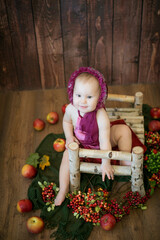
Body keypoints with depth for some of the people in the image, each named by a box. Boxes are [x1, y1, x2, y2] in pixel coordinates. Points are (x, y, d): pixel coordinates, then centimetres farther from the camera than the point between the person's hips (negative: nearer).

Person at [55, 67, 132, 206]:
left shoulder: (101, 116, -36)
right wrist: (69, 137, -13)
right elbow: (67, 121, 2)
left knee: (124, 130, -21)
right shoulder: (71, 109, -23)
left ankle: (125, 161, -5)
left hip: (100, 142, -2)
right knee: (68, 155, -19)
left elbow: (104, 141, -33)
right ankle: (63, 190, -10)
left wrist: (106, 163, -32)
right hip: (82, 144, 2)